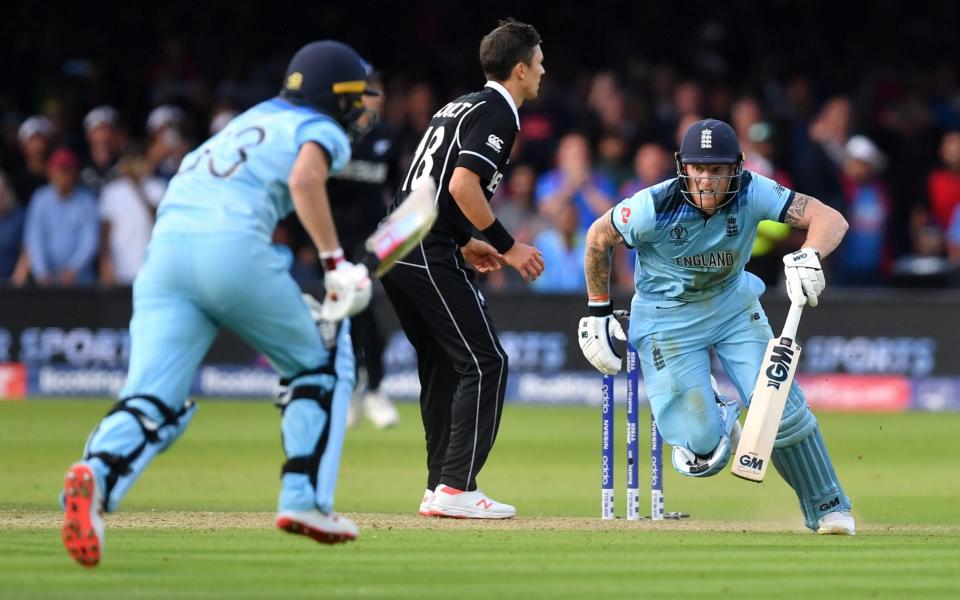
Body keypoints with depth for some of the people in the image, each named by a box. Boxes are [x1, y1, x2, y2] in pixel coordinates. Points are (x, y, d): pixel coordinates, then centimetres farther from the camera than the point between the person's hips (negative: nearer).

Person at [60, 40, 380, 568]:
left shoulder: (244, 124, 35)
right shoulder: (320, 129, 13)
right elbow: (305, 178, -10)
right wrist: (336, 263, -10)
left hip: (164, 247, 5)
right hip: (234, 246, -5)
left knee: (152, 403, -7)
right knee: (321, 362, 19)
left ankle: (96, 473, -37)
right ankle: (306, 501, 10)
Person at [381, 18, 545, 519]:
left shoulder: (461, 106, 22)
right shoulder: (498, 114, -7)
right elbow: (462, 185, -19)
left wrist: (464, 243, 26)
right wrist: (507, 246, -12)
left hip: (393, 246, 10)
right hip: (428, 253, -10)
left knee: (443, 365, 15)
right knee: (484, 363, -8)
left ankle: (440, 488, 16)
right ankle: (456, 489, -13)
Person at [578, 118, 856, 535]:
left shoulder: (752, 194, -22)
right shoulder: (655, 207, -26)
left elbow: (831, 219, -27)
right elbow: (598, 237, -7)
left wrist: (809, 256, -48)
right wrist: (597, 311, -2)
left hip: (734, 307, 2)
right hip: (668, 320, -2)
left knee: (781, 407, -11)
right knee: (702, 445, -12)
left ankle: (827, 508, 9)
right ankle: (714, 420, 28)